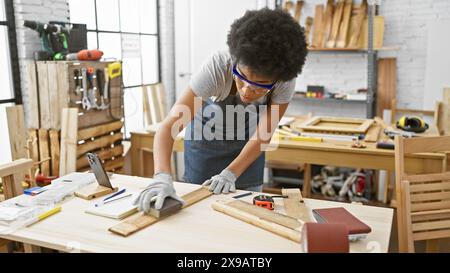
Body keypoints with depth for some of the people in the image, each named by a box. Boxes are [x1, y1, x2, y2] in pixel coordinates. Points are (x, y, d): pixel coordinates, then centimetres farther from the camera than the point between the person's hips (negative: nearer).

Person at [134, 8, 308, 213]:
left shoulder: (284, 81, -30)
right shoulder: (217, 67, -37)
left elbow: (263, 135, -19)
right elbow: (168, 127, -42)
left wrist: (230, 173, -27)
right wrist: (162, 177, -56)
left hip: (247, 141, 2)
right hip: (206, 135, -1)